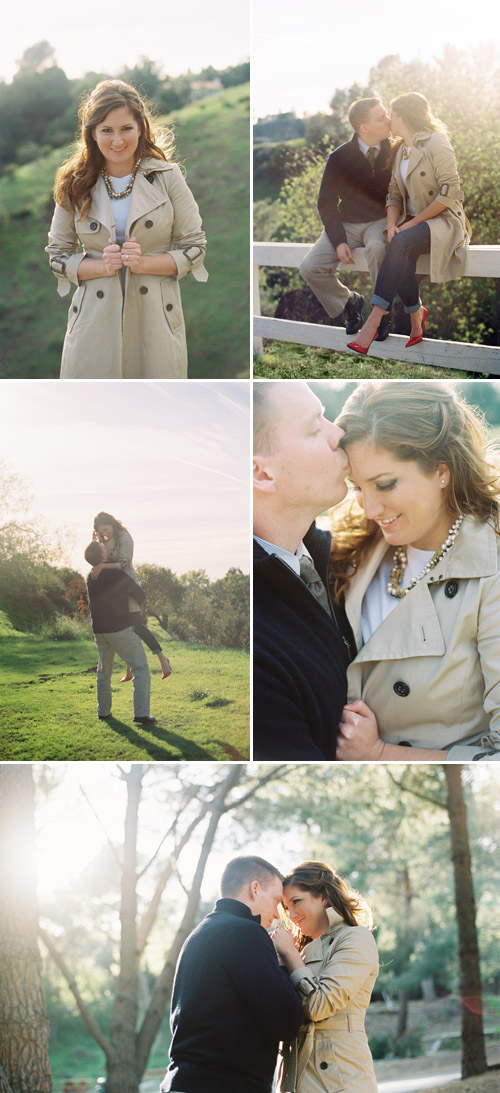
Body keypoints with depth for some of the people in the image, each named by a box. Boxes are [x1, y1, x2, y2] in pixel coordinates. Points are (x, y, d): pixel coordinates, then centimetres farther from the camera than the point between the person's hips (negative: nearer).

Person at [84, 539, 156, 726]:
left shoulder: (90, 578, 5)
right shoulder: (117, 575, -16)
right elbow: (140, 595, -7)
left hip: (100, 630, 7)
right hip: (121, 628, -7)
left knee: (104, 671, 22)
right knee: (140, 668, -2)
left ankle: (103, 711, 27)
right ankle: (141, 713, -12)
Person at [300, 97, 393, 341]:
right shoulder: (339, 158, -7)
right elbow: (326, 203, 0)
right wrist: (338, 241, -13)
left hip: (380, 222, -2)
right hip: (346, 223, 2)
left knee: (376, 247, -39)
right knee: (310, 268, -18)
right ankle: (349, 301, 11)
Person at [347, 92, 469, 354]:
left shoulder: (436, 143, -8)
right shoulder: (399, 150, 15)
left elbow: (449, 193, -14)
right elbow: (394, 194, 13)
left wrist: (412, 223, -17)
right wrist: (392, 225, -9)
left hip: (443, 220, -6)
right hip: (413, 222, 6)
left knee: (401, 243, -34)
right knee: (398, 247, -29)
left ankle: (373, 322, -41)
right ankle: (416, 314, -13)